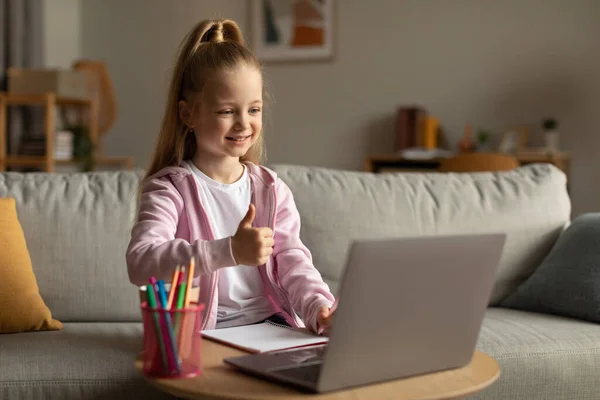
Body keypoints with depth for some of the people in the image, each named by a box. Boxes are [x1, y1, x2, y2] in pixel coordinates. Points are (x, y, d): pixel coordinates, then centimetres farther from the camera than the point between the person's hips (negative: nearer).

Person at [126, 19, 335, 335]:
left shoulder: (272, 190, 11)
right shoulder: (169, 188, -4)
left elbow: (293, 264, 5)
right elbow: (140, 262, -21)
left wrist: (319, 308, -17)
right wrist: (229, 251, -32)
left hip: (271, 325, 3)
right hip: (200, 333, -3)